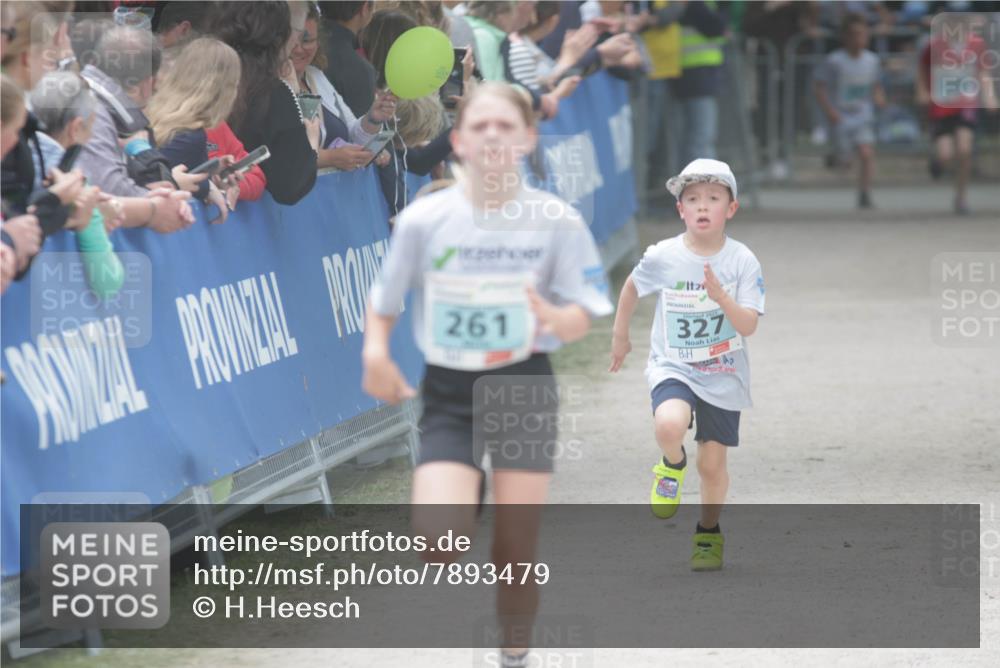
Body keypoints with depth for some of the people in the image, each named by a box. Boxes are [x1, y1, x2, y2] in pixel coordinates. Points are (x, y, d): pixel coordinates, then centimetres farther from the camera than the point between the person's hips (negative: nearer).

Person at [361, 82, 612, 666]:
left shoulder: (557, 220, -6)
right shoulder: (423, 220, -6)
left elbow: (583, 316, -3)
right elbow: (384, 300, 7)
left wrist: (558, 319, -26)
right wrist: (376, 351, -12)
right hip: (449, 394, 0)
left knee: (517, 553, -1)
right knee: (440, 544, -17)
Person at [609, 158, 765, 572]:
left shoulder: (742, 262, -11)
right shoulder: (663, 258, -9)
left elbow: (748, 326, -16)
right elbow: (632, 288, 12)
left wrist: (720, 297, -32)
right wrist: (620, 336, 20)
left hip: (723, 375, 1)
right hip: (673, 367, -1)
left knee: (712, 463, 6)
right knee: (669, 426, -31)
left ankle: (709, 534, 31)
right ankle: (672, 464, 4)